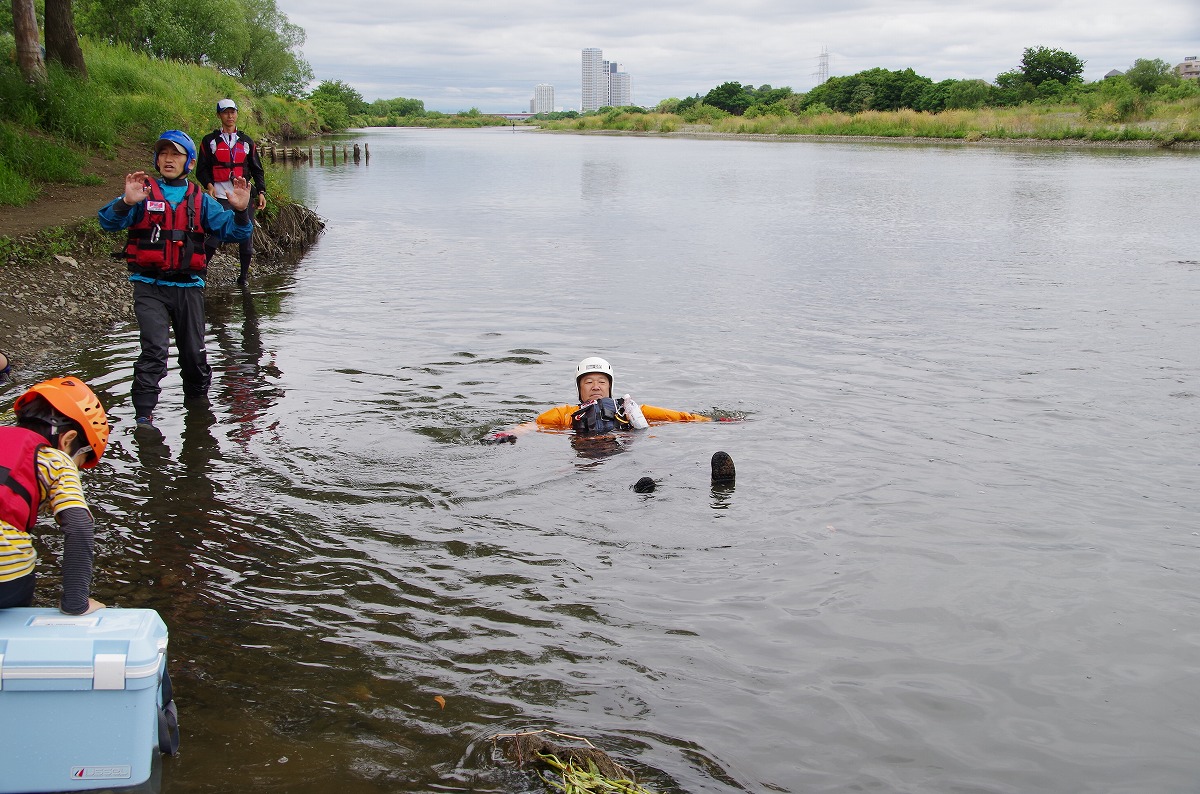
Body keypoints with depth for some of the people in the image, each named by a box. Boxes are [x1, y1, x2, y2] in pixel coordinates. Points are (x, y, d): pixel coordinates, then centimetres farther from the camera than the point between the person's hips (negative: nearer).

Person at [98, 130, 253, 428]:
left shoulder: (200, 200, 7)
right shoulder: (144, 194, 0)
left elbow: (233, 230, 0)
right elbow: (108, 222, -13)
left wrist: (240, 210, -21)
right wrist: (126, 202, -33)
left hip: (188, 286, 3)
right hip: (149, 285, -3)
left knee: (194, 352, 12)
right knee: (155, 349, -16)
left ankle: (198, 402, 34)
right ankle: (144, 414, -11)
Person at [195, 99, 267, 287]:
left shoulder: (247, 142, 15)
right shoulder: (209, 141, 8)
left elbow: (257, 169, 17)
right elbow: (202, 169, 6)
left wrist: (261, 192, 4)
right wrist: (209, 185, -13)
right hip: (220, 196, -3)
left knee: (246, 236, 3)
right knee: (214, 235, -13)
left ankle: (244, 276, 14)